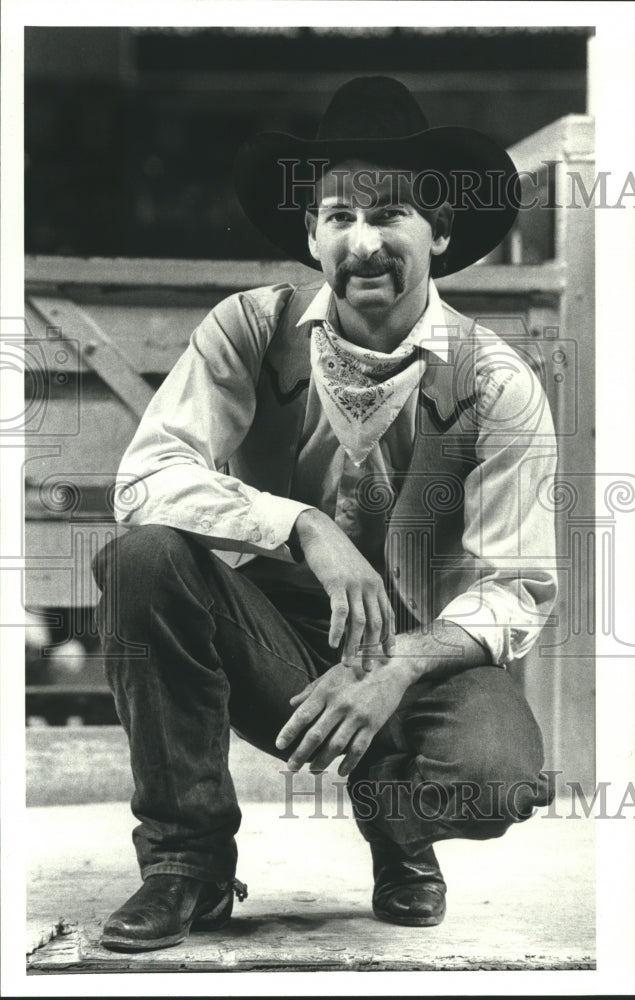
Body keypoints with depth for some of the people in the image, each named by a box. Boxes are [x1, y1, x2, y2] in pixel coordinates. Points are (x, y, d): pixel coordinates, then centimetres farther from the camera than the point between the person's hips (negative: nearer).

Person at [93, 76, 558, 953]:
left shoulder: (498, 387, -10)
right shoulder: (253, 331, -7)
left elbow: (517, 590, -12)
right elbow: (147, 476, -19)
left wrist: (399, 668, -30)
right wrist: (304, 528, -33)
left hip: (424, 657, -1)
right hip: (273, 644, 1)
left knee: (498, 778, -33)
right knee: (144, 557, -28)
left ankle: (395, 825, 9)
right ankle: (187, 860, -11)